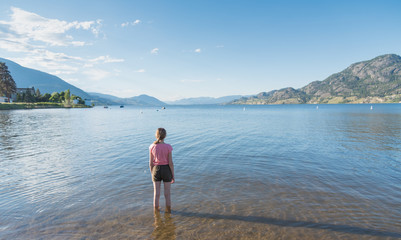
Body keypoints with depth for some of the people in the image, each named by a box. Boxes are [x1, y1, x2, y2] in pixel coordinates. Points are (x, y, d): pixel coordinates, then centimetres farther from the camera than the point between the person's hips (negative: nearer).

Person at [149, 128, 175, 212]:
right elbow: (170, 163, -13)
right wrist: (173, 176, -2)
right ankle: (168, 209, 28)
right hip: (166, 170, -1)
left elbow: (151, 163, -3)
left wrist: (152, 174, 11)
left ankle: (156, 209, 30)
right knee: (167, 193, 15)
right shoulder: (168, 147, -16)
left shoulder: (152, 147, -10)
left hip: (156, 170, 2)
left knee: (156, 193, 15)